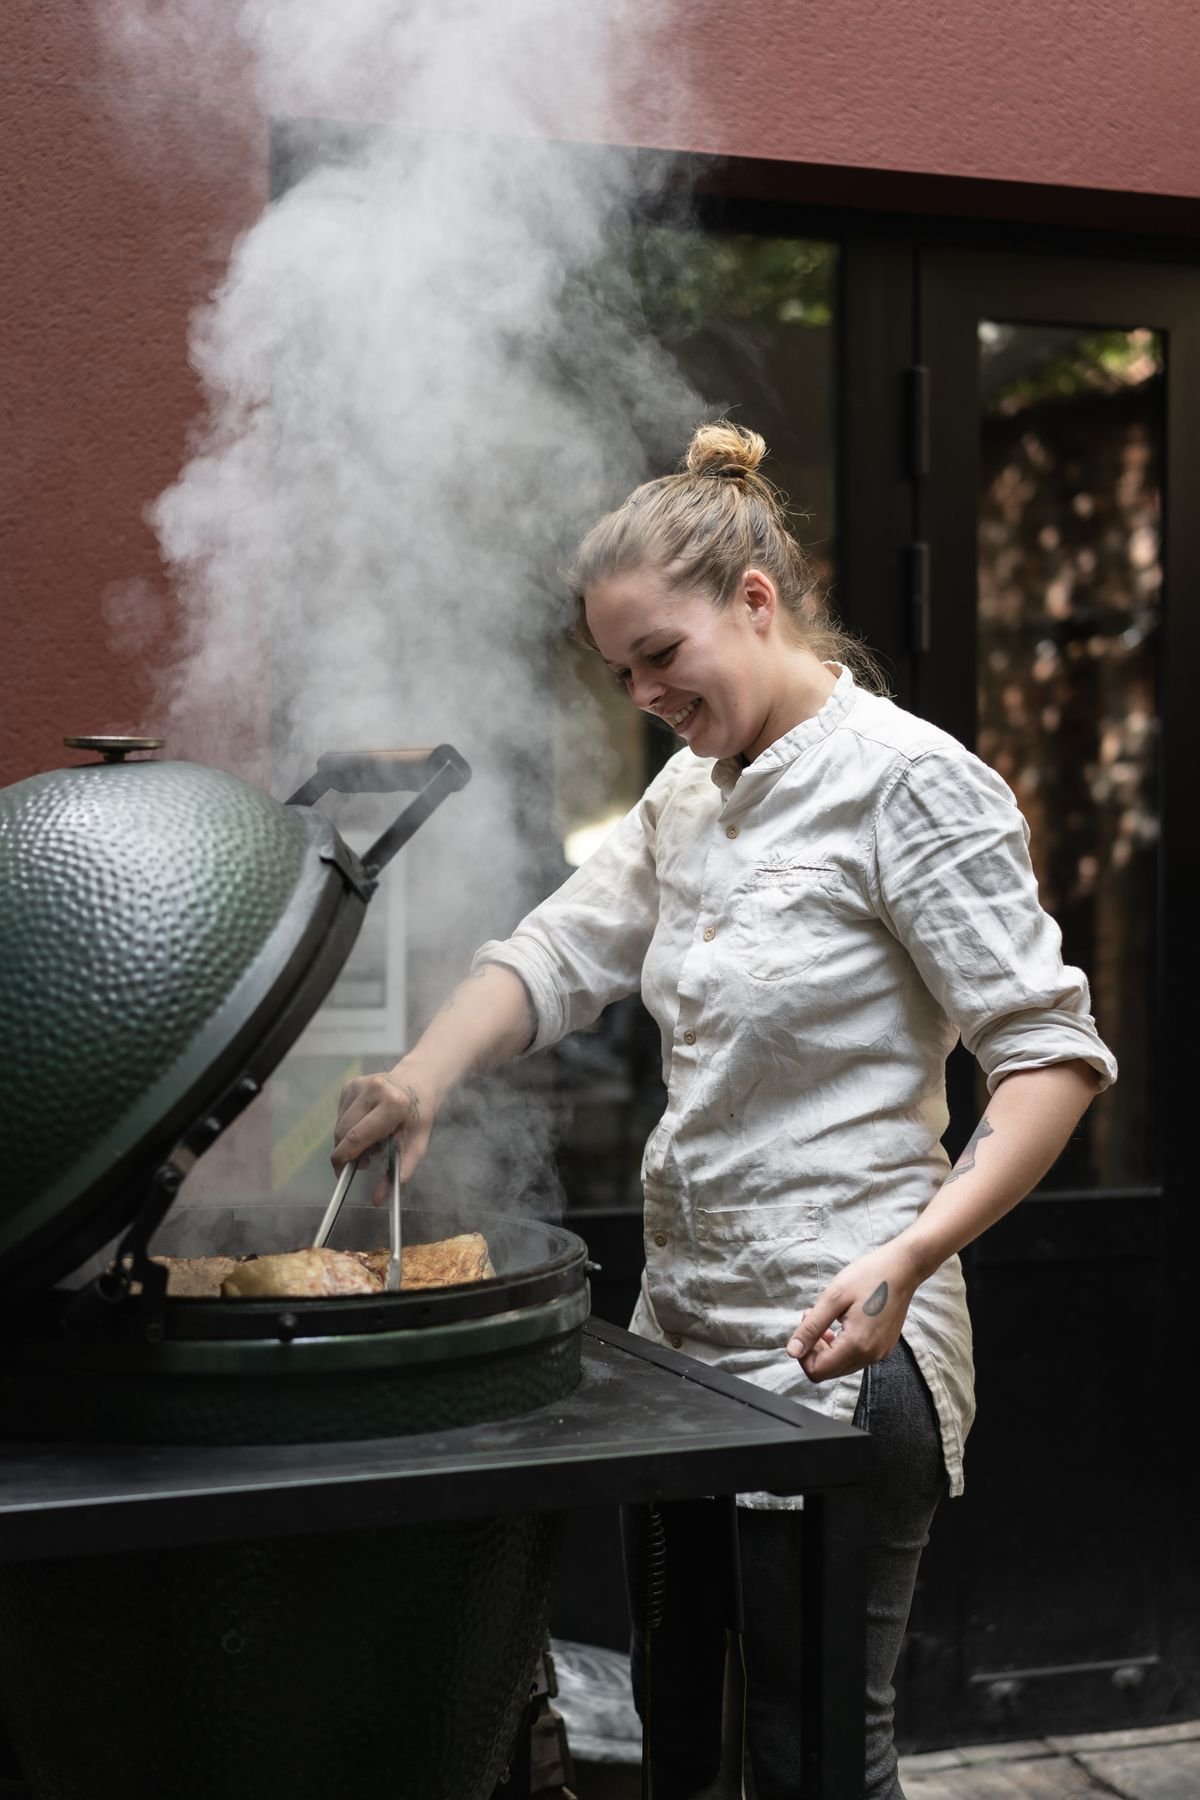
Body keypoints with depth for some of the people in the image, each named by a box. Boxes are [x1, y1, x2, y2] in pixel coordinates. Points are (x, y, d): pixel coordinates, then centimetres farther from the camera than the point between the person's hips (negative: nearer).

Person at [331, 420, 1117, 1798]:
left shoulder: (908, 780, -13)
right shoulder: (690, 794, 12)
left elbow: (1052, 1057, -16)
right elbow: (556, 959, 12)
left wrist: (907, 1256, -28)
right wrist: (423, 1077, -8)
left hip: (835, 1352, -8)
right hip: (687, 1333, 8)